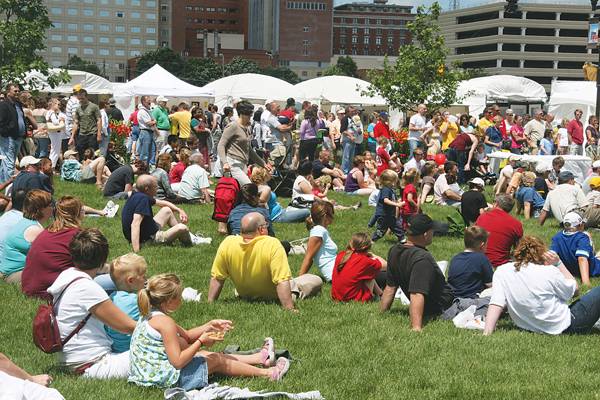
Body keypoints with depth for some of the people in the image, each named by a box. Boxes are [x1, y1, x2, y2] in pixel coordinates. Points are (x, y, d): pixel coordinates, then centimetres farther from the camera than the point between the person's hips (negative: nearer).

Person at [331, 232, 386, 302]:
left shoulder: (340, 255, -2)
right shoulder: (364, 261, -19)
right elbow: (384, 265, -5)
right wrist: (373, 256, 9)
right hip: (354, 298, -6)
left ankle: (379, 292, 31)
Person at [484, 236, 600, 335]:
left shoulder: (501, 272, -8)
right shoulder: (549, 271, -17)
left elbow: (496, 304, -17)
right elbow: (574, 289, 0)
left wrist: (487, 333, -20)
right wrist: (558, 264, 1)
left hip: (529, 327, 5)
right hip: (562, 327, -5)